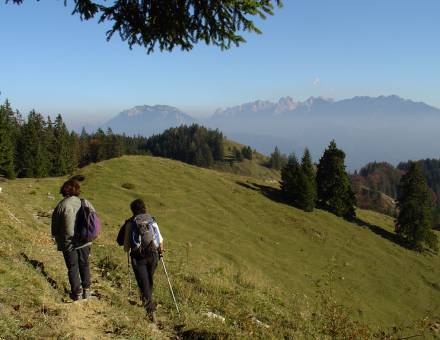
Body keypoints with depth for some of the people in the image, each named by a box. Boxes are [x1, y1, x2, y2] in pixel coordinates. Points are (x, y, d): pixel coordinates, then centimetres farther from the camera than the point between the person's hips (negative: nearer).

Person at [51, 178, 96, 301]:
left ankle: (77, 293, 14)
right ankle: (86, 290, 24)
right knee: (84, 265, 19)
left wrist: (57, 239, 11)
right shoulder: (86, 203, -6)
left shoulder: (61, 205, -14)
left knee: (72, 268, 10)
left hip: (68, 242, -3)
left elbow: (55, 226, -5)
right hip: (84, 241, 3)